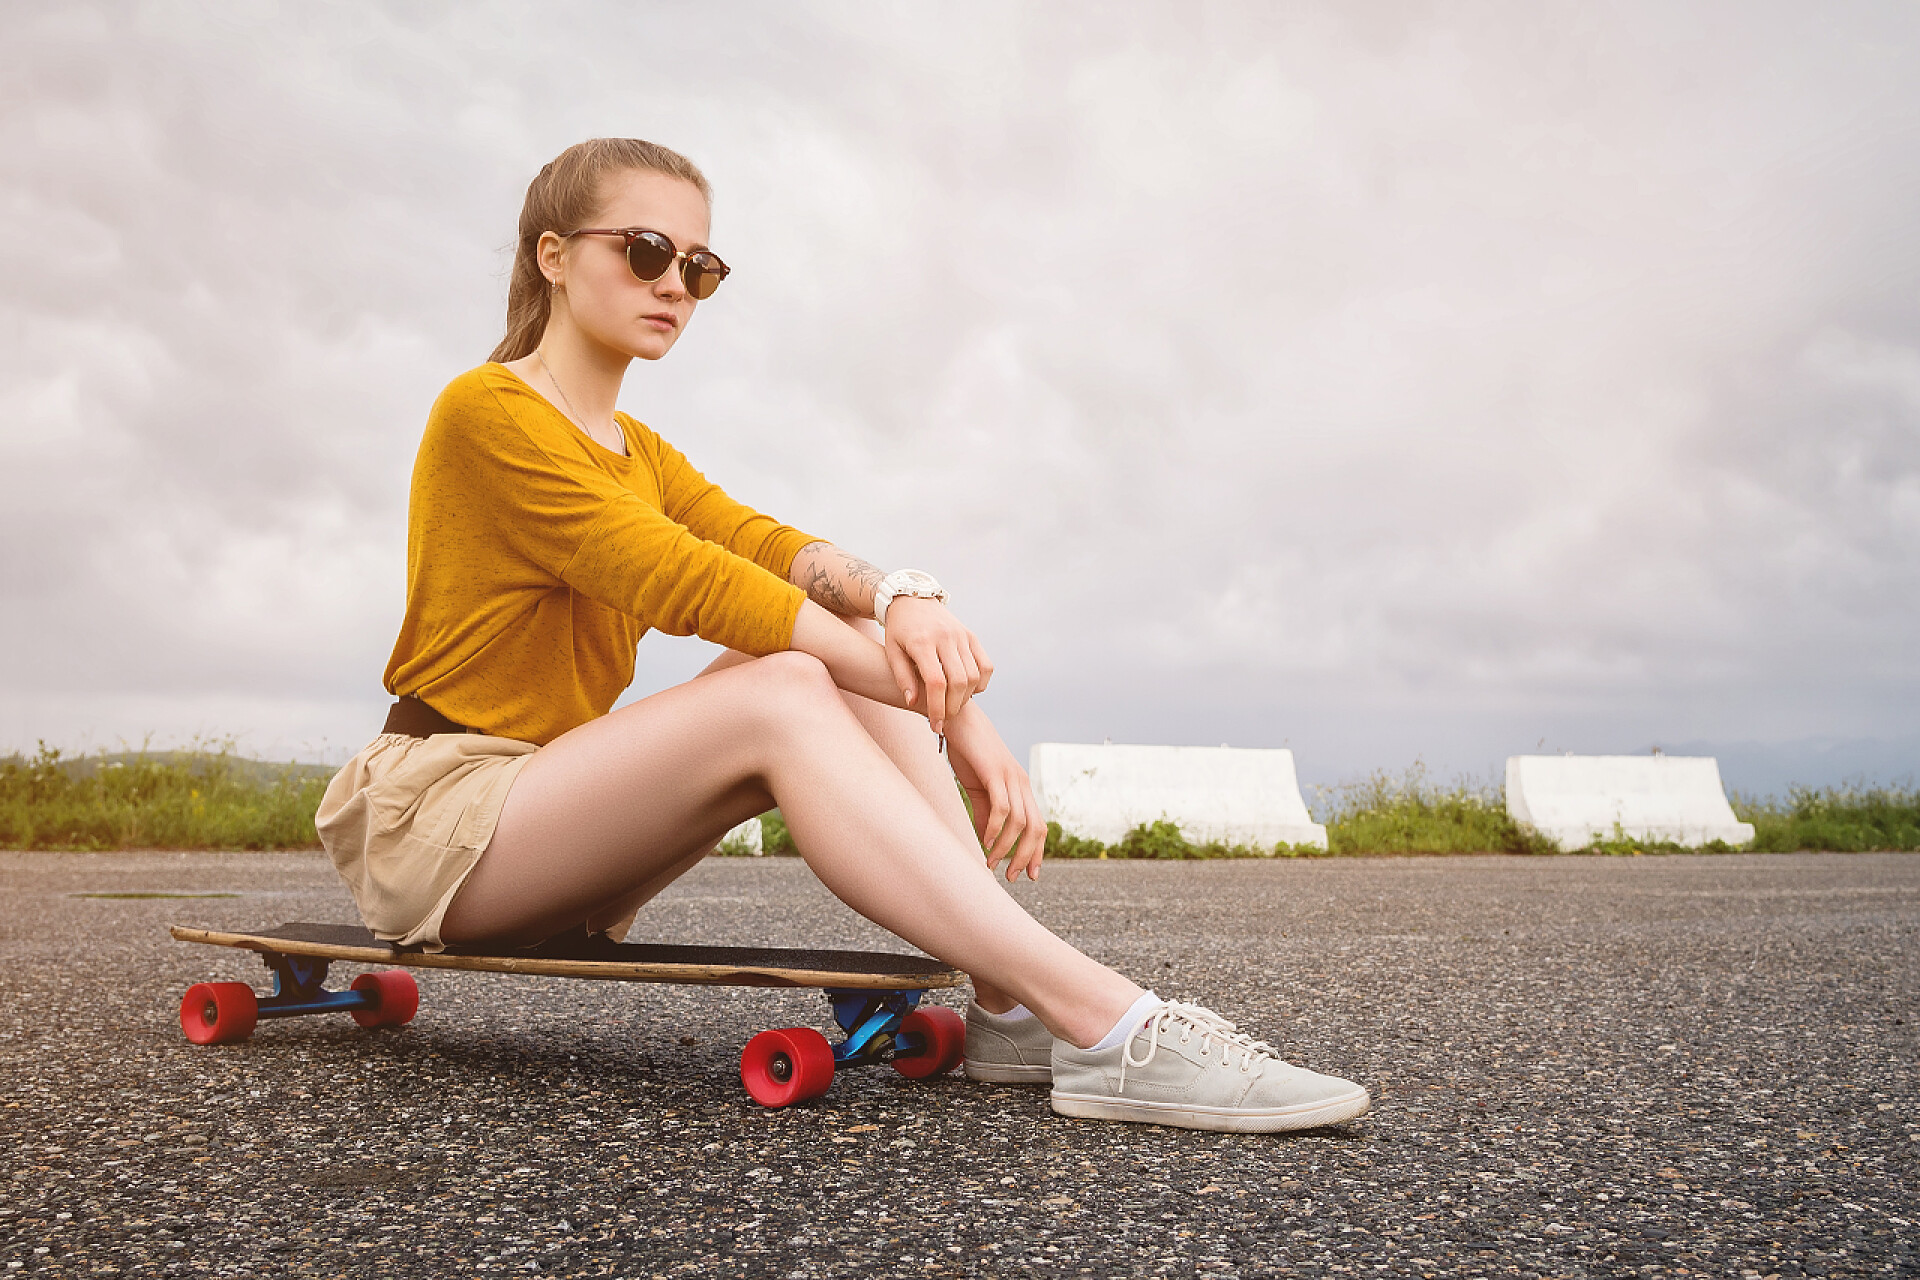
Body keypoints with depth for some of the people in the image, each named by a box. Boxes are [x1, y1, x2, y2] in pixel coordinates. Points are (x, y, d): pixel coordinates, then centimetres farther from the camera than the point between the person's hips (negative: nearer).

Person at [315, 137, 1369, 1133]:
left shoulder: (638, 453, 17)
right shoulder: (486, 410, -9)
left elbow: (770, 547, -3)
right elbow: (679, 578, -21)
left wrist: (900, 598, -26)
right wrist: (922, 685, -26)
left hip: (556, 837, 7)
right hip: (433, 809, -7)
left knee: (846, 643, -13)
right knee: (779, 698, -30)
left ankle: (1014, 1008, -23)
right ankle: (1104, 1028, -38)